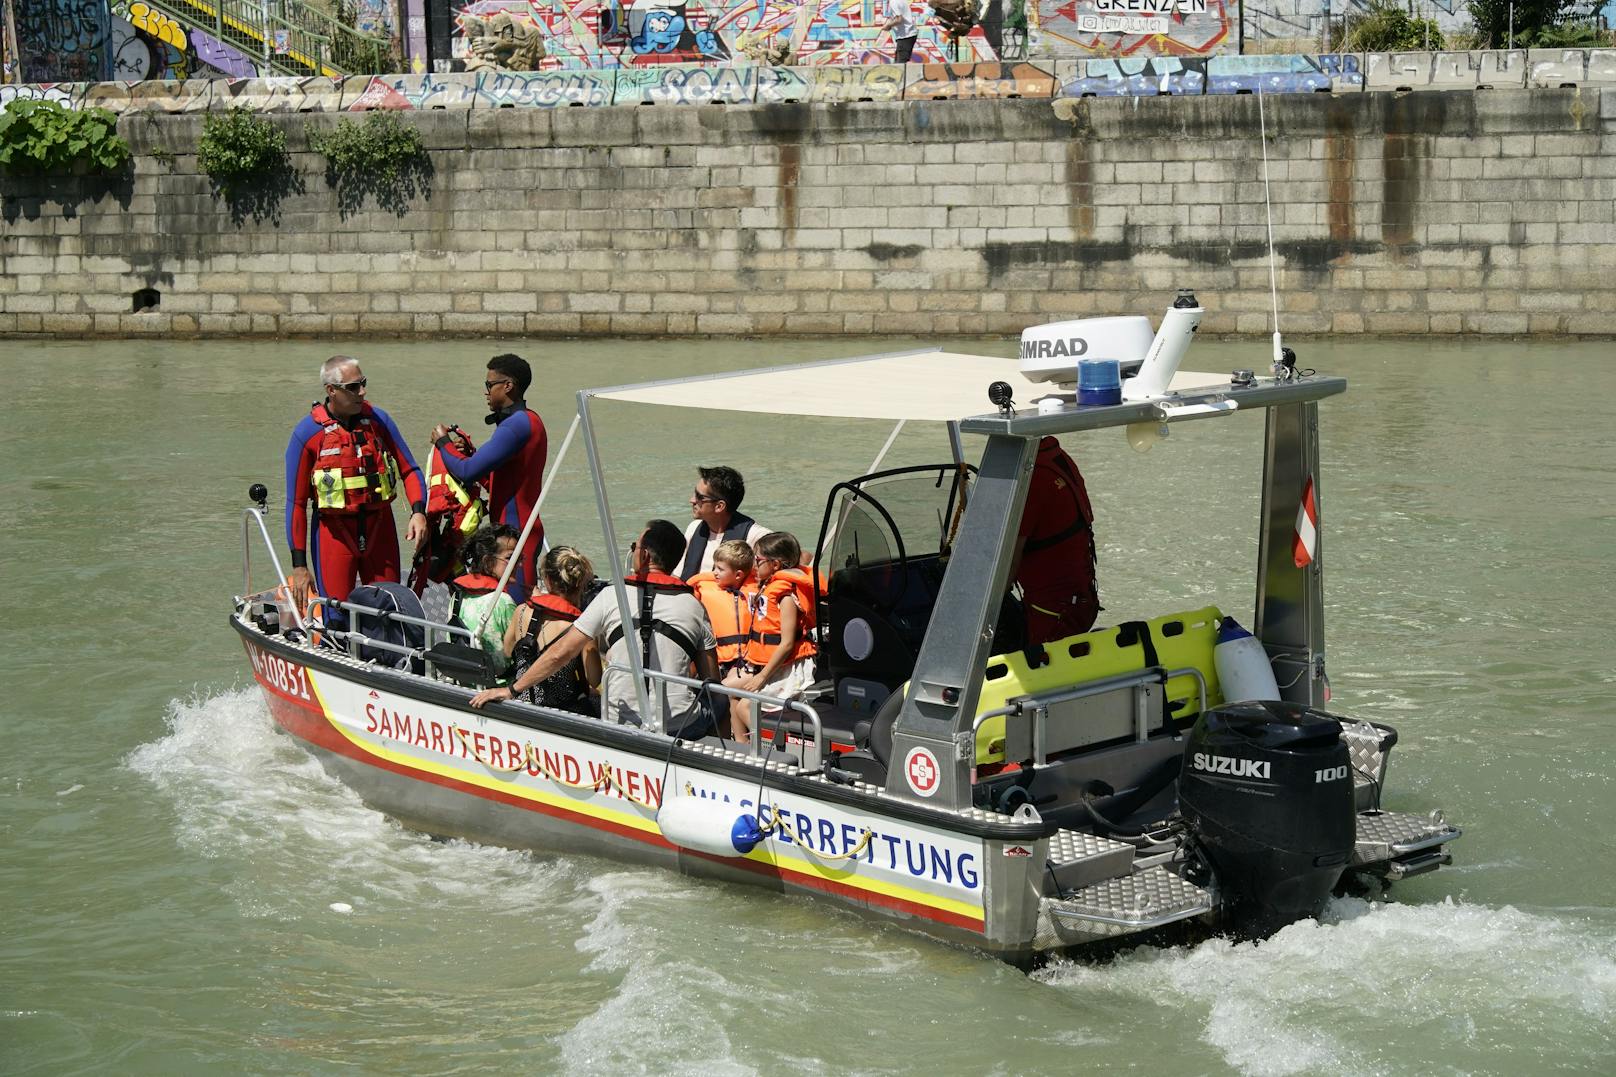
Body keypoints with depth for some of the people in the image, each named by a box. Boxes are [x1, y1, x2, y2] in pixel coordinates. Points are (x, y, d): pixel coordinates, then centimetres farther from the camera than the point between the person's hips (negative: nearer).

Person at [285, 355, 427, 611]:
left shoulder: (378, 419, 2)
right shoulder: (307, 433, -6)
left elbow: (409, 470, 8)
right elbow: (296, 502, -3)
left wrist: (418, 512, -12)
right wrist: (299, 565, -5)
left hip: (380, 528, 3)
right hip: (333, 531, -3)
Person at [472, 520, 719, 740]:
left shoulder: (612, 597, -2)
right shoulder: (694, 606, 2)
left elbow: (562, 652, -3)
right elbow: (711, 680, 4)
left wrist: (511, 690, 4)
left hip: (622, 724, 0)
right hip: (681, 728, 0)